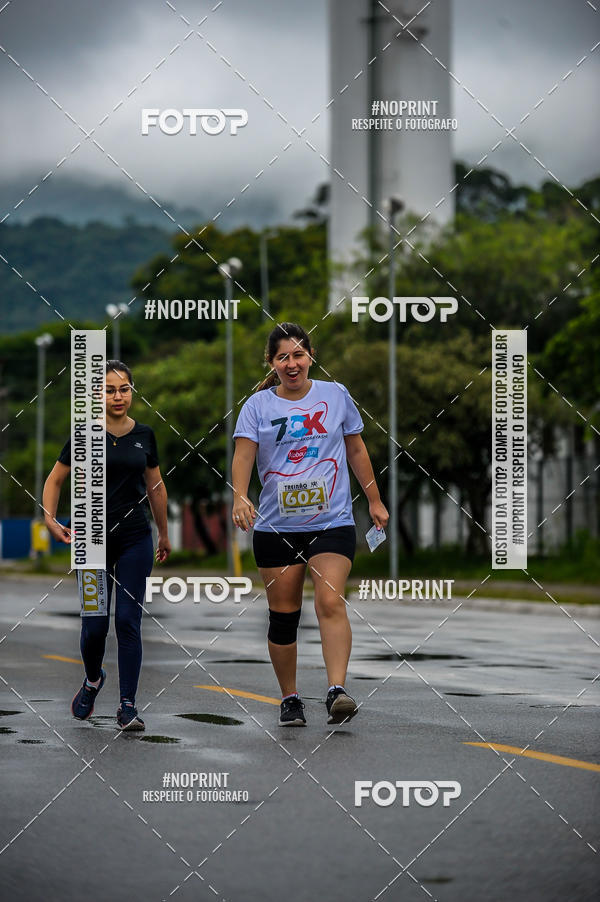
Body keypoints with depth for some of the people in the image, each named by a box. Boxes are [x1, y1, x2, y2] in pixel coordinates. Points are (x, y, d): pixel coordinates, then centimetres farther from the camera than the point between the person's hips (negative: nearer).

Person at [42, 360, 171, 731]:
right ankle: (93, 679, 30)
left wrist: (164, 533, 22)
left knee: (129, 620, -5)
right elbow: (55, 480, 4)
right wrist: (50, 520, -11)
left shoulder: (144, 435, 4)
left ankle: (128, 705, -1)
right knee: (95, 623, -1)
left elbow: (156, 487, 16)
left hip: (135, 539, 1)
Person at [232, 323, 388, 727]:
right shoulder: (258, 405, 3)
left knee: (331, 602, -19)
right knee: (283, 616, 6)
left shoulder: (335, 395, 7)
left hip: (332, 522, -1)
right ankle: (290, 699, 19)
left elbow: (357, 450, 16)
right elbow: (243, 454, -10)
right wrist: (240, 496, -27)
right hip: (275, 527, 1)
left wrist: (374, 500, 18)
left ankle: (338, 691, -26)